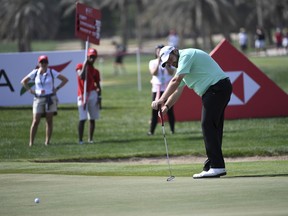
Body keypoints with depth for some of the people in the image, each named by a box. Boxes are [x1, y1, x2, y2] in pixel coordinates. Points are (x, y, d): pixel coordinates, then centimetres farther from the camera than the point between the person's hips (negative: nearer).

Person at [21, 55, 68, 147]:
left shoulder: (51, 72, -2)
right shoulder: (35, 73, 1)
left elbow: (65, 80, 3)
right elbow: (23, 81, 12)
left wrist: (57, 88, -3)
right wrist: (30, 90, 2)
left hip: (50, 98, 0)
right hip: (38, 99, 0)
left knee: (49, 121, 2)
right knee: (36, 121, -3)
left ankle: (47, 141, 7)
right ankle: (31, 142, -1)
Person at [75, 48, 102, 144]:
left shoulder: (95, 71, 11)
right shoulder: (80, 66, 4)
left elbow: (98, 86, 11)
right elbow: (81, 76, -16)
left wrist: (99, 98, 1)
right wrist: (85, 65, -11)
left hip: (92, 94, 3)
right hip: (82, 95, -3)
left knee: (92, 118, 4)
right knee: (82, 119, -10)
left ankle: (90, 139, 10)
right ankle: (80, 139, -8)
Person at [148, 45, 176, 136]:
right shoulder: (153, 62, 7)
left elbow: (171, 72, -9)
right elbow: (154, 73, -8)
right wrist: (158, 62, -13)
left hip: (168, 88, 0)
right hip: (157, 89, 0)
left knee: (170, 110, 0)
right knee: (155, 111, -3)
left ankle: (172, 130, 6)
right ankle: (151, 130, -1)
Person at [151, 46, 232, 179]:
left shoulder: (186, 55, -9)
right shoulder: (182, 64, 23)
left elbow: (176, 81, -19)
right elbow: (177, 91, 22)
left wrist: (161, 100, -19)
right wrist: (166, 106, 7)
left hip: (217, 87, -11)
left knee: (208, 125, -13)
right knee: (213, 128, 10)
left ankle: (217, 166, -16)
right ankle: (212, 165, 11)